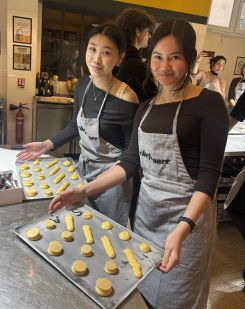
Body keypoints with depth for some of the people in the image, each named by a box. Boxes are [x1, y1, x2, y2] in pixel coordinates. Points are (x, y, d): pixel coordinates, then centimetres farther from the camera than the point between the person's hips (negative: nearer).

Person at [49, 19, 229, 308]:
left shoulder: (208, 103, -11)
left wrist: (183, 228, -30)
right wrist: (84, 191, -4)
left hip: (187, 213, -5)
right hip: (146, 208, 5)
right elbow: (130, 162, 4)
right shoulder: (146, 108, 6)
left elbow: (209, 173, -16)